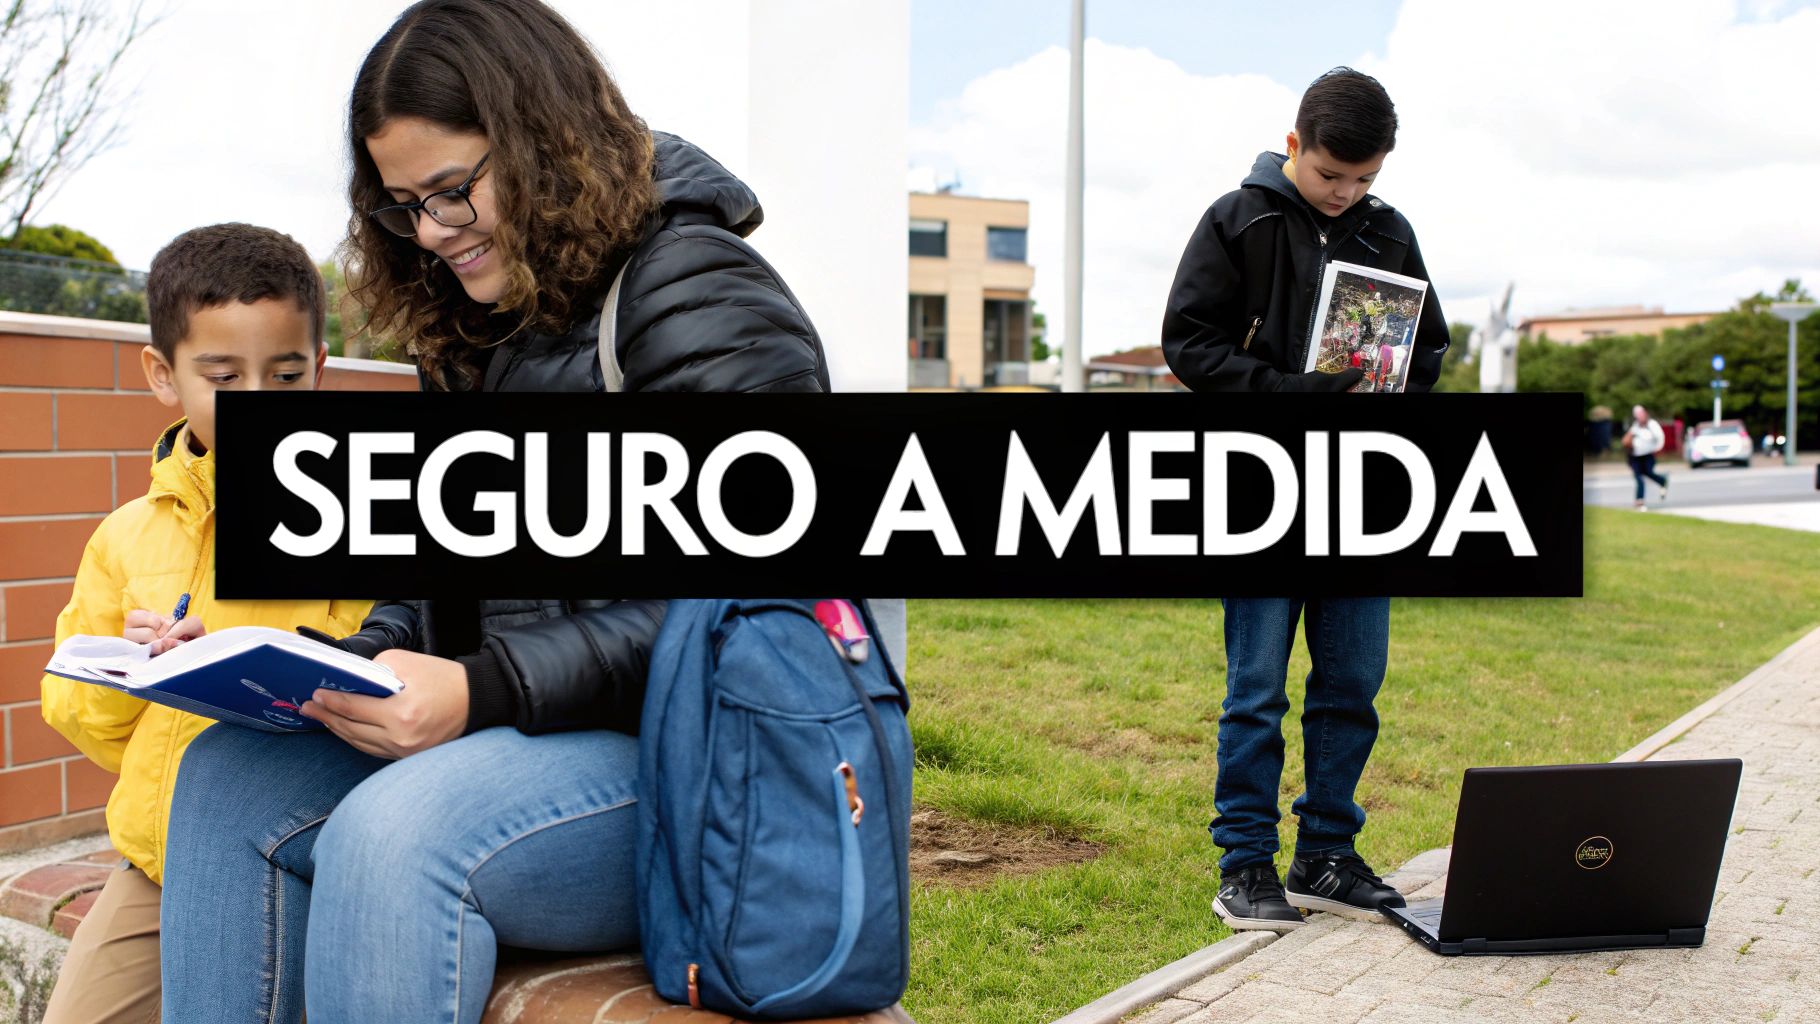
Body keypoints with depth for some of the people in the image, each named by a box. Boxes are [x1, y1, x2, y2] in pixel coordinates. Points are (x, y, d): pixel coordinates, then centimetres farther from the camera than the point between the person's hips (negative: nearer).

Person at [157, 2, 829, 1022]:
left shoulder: (701, 297, -11)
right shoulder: (477, 333, 18)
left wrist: (487, 690, -25)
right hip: (516, 734, 8)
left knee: (397, 831, -31)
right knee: (231, 773, -11)